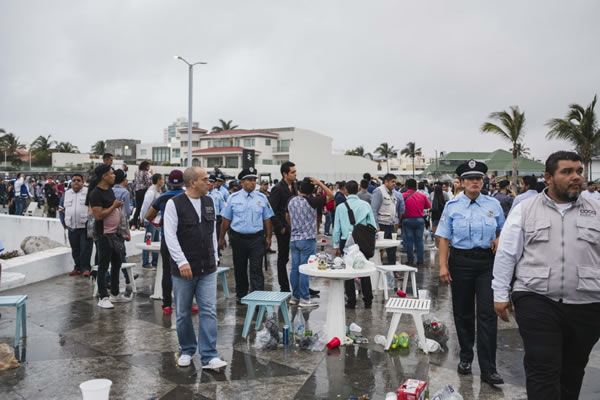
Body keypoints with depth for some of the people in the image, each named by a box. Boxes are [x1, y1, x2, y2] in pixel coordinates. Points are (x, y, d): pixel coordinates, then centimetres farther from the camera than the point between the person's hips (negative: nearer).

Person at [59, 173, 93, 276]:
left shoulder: (88, 193, -2)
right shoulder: (66, 194, 13)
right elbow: (61, 209, 21)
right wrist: (64, 223, 14)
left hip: (85, 227, -5)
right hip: (72, 228, 5)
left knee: (85, 249, -6)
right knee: (75, 249, 11)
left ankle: (85, 268, 2)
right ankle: (78, 267, 22)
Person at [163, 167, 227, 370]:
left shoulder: (209, 202, 8)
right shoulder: (174, 204, -9)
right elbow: (170, 235, -14)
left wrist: (215, 257, 12)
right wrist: (182, 262, -19)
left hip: (208, 269, 4)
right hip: (184, 269, -4)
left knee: (208, 311, 0)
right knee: (183, 313, 11)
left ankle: (209, 357, 5)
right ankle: (187, 350, 30)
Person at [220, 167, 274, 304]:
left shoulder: (261, 198, 3)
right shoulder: (233, 198, 1)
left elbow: (267, 219, 6)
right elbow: (226, 219, 3)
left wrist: (268, 237, 2)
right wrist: (221, 237, 3)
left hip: (257, 238, 0)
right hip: (238, 238, 1)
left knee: (256, 269, -4)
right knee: (239, 268, 13)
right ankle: (241, 295, 29)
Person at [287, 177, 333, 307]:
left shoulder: (291, 201, 5)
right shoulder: (311, 201, -14)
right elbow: (330, 195, -9)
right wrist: (320, 183, -7)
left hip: (293, 239, 6)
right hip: (307, 239, -6)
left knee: (295, 268, 10)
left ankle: (295, 296, 18)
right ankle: (304, 298, 2)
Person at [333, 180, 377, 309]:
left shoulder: (341, 207, -2)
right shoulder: (365, 205, -2)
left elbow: (336, 228, 2)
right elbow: (373, 225, -1)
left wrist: (336, 246, 11)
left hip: (346, 241, -1)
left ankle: (351, 301, 12)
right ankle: (368, 301, 15)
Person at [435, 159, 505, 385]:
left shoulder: (493, 205, 6)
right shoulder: (452, 206, 1)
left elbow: (503, 230, 20)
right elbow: (444, 238, -1)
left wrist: (499, 240, -3)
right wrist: (443, 265, -8)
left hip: (487, 261, 1)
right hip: (461, 261, 0)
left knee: (488, 313, -6)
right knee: (462, 312, 10)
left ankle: (488, 369, 0)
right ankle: (465, 357, 29)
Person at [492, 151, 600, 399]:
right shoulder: (525, 210, 1)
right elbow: (506, 254, 0)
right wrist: (501, 294, -3)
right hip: (537, 302, -3)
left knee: (573, 370, 17)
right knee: (543, 371, -3)